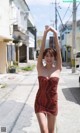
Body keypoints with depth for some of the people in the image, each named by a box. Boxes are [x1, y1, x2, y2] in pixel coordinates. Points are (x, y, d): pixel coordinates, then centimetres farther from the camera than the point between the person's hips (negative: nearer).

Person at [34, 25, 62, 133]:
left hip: (53, 103, 1)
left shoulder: (58, 69, -4)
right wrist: (45, 34, -21)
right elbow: (41, 51, -14)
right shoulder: (40, 68, -6)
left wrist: (55, 35, -19)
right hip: (40, 102, -1)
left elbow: (58, 51, -13)